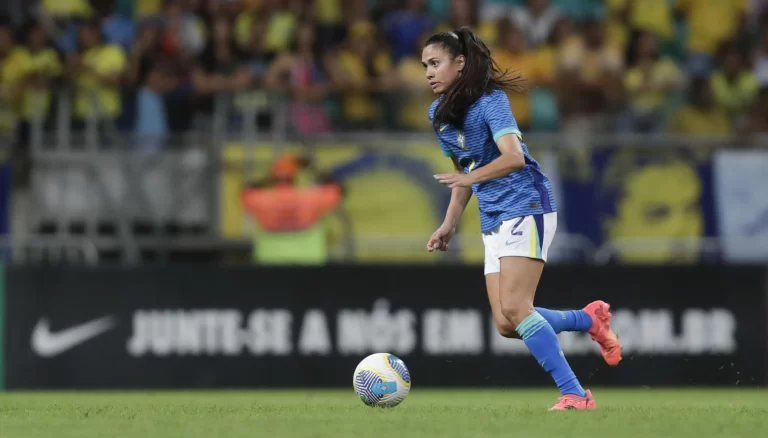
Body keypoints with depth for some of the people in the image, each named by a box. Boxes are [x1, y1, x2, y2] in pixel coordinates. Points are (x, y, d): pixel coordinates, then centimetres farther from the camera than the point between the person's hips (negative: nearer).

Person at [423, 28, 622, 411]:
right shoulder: (439, 113, 12)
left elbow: (514, 157, -25)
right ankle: (590, 319, 19)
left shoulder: (490, 100, -12)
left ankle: (575, 395, -17)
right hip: (493, 221, 8)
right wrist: (449, 224, 16)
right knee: (506, 324, -1)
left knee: (514, 309, -20)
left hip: (525, 207, -8)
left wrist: (471, 178, -34)